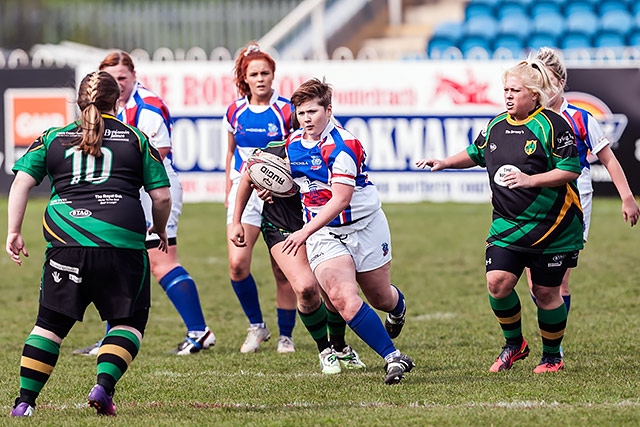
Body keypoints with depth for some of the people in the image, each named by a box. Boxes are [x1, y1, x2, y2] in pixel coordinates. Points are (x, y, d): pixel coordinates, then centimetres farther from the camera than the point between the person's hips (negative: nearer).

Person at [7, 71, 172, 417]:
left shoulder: (53, 138, 15)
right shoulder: (136, 139, 11)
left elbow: (21, 182, 5)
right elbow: (162, 197, 9)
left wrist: (13, 232, 7)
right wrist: (160, 231, 27)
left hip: (66, 242, 2)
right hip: (122, 242, -1)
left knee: (50, 322, 10)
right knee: (129, 321, 12)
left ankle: (25, 401, 4)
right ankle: (103, 385, -8)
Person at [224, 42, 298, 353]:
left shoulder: (286, 112, -6)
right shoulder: (235, 112, 4)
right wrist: (228, 191, 18)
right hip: (244, 192, 3)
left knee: (283, 271, 0)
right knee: (237, 264, -14)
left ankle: (285, 335, 15)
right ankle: (256, 326, 5)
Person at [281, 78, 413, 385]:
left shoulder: (343, 144, -20)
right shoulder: (293, 143, 1)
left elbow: (341, 200, -25)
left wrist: (305, 232, -29)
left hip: (364, 227, -4)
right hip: (323, 235, 4)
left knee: (381, 299, 14)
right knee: (342, 297, -22)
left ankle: (398, 307, 55)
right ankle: (393, 358, -14)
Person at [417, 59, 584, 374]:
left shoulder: (552, 126, -12)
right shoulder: (496, 126, 7)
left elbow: (571, 170, -15)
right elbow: (476, 154, 26)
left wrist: (530, 180, -23)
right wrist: (445, 163, 13)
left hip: (552, 227, -5)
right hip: (507, 226, 5)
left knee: (546, 292, 2)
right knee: (498, 282, -11)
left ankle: (552, 356, 22)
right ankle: (513, 344, 12)